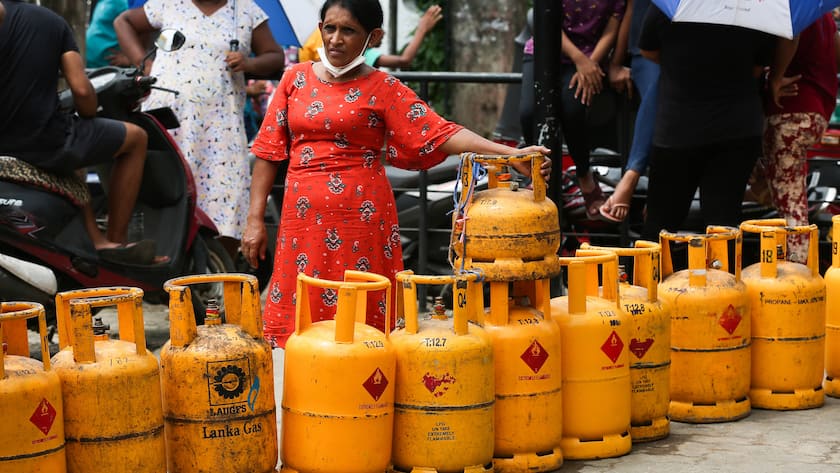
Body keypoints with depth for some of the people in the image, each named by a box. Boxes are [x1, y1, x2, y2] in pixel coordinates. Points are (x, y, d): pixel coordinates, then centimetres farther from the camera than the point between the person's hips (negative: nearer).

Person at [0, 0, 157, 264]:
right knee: (136, 138, 20)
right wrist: (88, 115, 17)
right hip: (45, 141, -3)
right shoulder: (53, 22, 2)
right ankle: (117, 242, 19)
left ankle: (97, 240, 25)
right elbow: (81, 90, -6)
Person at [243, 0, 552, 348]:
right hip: (303, 214, 3)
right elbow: (269, 151, 10)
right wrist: (255, 220, 4)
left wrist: (511, 154, -22)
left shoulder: (382, 88, 0)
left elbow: (439, 133, -10)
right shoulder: (296, 79, 8)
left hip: (360, 215, -2)